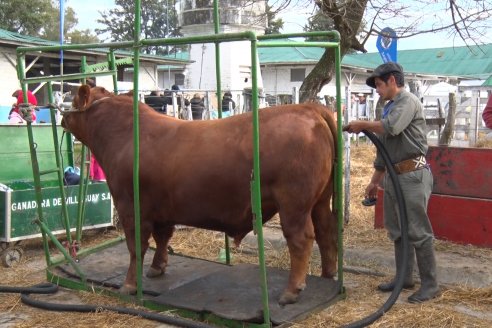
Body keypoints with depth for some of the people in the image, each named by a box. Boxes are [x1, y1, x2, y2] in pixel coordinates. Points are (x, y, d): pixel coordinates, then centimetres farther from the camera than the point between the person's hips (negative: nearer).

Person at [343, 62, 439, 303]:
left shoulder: (409, 101, -8)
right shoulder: (390, 108, 19)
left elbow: (390, 128, -27)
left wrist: (362, 125, -11)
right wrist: (374, 181, 22)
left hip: (412, 175, -9)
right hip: (392, 176, 9)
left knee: (418, 231, -5)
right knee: (398, 231, 14)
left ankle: (430, 285, 4)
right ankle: (404, 278, 25)